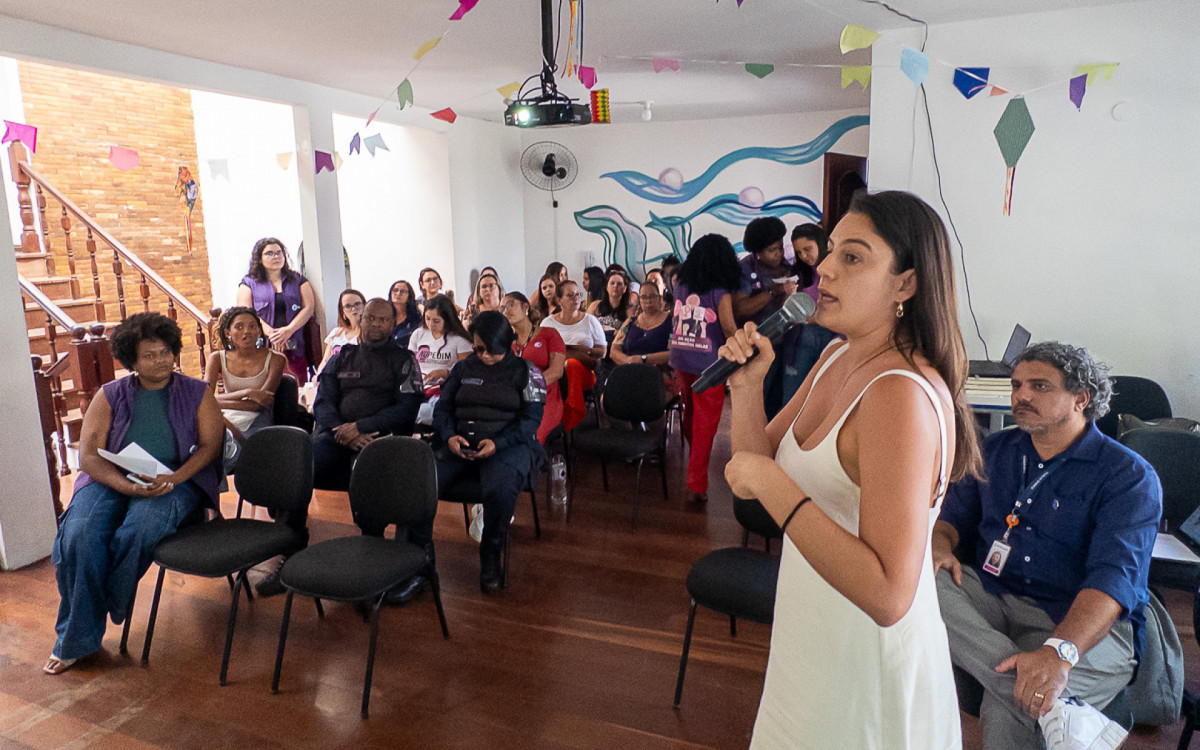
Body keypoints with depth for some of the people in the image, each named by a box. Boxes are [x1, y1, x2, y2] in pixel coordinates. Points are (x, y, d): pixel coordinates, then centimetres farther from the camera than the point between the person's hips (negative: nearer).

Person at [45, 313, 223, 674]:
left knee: (138, 529, -34)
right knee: (80, 534, -28)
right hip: (111, 479, 2)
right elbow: (88, 454, 1)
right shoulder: (109, 396, 9)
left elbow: (210, 444, 0)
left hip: (175, 479, -2)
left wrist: (174, 478, -18)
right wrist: (129, 485, -18)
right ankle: (76, 640, -11)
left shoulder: (196, 393, 8)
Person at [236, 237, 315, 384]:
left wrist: (289, 330, -11)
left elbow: (309, 307, 5)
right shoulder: (249, 283, 14)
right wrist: (270, 332, -15)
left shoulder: (298, 280, 18)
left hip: (295, 347, 1)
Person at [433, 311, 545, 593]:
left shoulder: (524, 371, 7)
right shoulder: (464, 368, 19)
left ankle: (490, 557, -10)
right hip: (460, 445, 4)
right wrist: (449, 436, -5)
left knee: (500, 491, -36)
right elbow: (443, 407, 17)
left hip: (508, 444, -3)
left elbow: (531, 419, -1)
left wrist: (498, 443, -16)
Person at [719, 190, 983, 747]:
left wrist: (774, 486, -32)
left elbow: (888, 596, -33)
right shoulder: (838, 357, 0)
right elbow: (761, 463, 4)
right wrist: (746, 385, -11)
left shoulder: (903, 393, -29)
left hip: (869, 665, -8)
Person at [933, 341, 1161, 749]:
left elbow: (1114, 577, -17)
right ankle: (1057, 711, -35)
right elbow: (954, 514, 17)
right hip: (990, 599, 6)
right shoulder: (995, 450, 15)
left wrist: (1058, 651, -35)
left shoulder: (1128, 475, -4)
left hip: (1083, 625, -6)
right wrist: (939, 545, -11)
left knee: (1005, 713, -39)